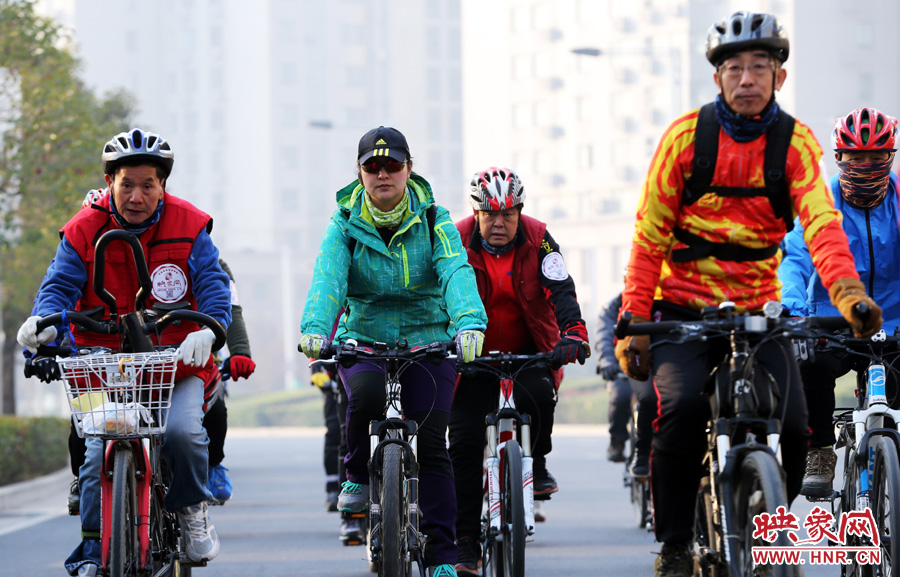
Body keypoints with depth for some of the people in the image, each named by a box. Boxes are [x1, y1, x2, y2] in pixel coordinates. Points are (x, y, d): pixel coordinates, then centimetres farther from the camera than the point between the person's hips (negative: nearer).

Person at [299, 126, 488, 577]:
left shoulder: (433, 221, -5)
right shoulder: (345, 224, -3)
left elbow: (456, 274, -21)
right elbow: (327, 277, -19)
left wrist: (469, 324, -42)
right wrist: (314, 328, -39)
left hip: (428, 339, 0)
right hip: (363, 337, 0)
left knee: (431, 445, -10)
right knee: (365, 395, -33)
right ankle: (357, 476, -4)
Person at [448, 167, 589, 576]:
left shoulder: (538, 241, -9)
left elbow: (561, 291, -17)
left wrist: (574, 334, -34)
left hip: (529, 350, 0)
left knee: (537, 394, -32)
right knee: (464, 441, -10)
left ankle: (536, 464, -2)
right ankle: (465, 542, -5)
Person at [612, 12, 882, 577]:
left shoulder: (794, 141, -3)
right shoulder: (686, 135, -5)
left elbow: (821, 222, -18)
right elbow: (649, 234, -3)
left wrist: (848, 291, -37)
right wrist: (634, 322, -11)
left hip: (759, 312, 2)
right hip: (682, 310, -1)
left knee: (792, 425, -15)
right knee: (683, 407, -27)